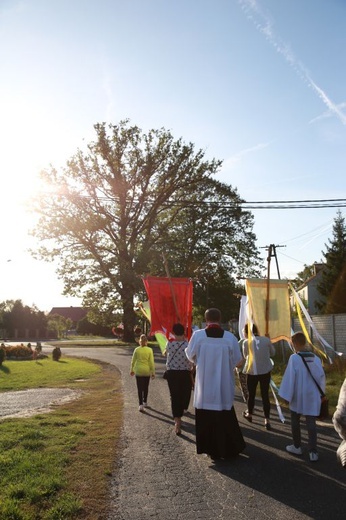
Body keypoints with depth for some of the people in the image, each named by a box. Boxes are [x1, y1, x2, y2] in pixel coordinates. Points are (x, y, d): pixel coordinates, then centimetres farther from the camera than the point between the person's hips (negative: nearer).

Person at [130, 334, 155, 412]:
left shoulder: (136, 350, -5)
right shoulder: (149, 350, -7)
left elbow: (133, 361, 2)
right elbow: (151, 362, -7)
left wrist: (132, 370, 16)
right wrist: (153, 372, 0)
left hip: (138, 371, -1)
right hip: (147, 371, 1)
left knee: (140, 388, 2)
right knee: (146, 387, 18)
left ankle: (141, 405, -7)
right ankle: (145, 402, 32)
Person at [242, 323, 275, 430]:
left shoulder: (246, 342, -9)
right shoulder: (266, 339, -3)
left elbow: (245, 356, 3)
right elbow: (272, 353, 9)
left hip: (252, 371, -1)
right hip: (266, 371, 2)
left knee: (251, 394, 16)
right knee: (265, 394, 7)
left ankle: (249, 414, 36)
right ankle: (267, 420, 4)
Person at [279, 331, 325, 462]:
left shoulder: (294, 358, -17)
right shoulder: (316, 358, -3)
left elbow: (289, 378, -16)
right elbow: (321, 377, 5)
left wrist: (286, 396, -8)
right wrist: (320, 392, 19)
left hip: (298, 396, -3)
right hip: (312, 397, 3)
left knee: (295, 421, 16)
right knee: (311, 423, 7)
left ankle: (297, 447, 27)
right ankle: (313, 452, 3)